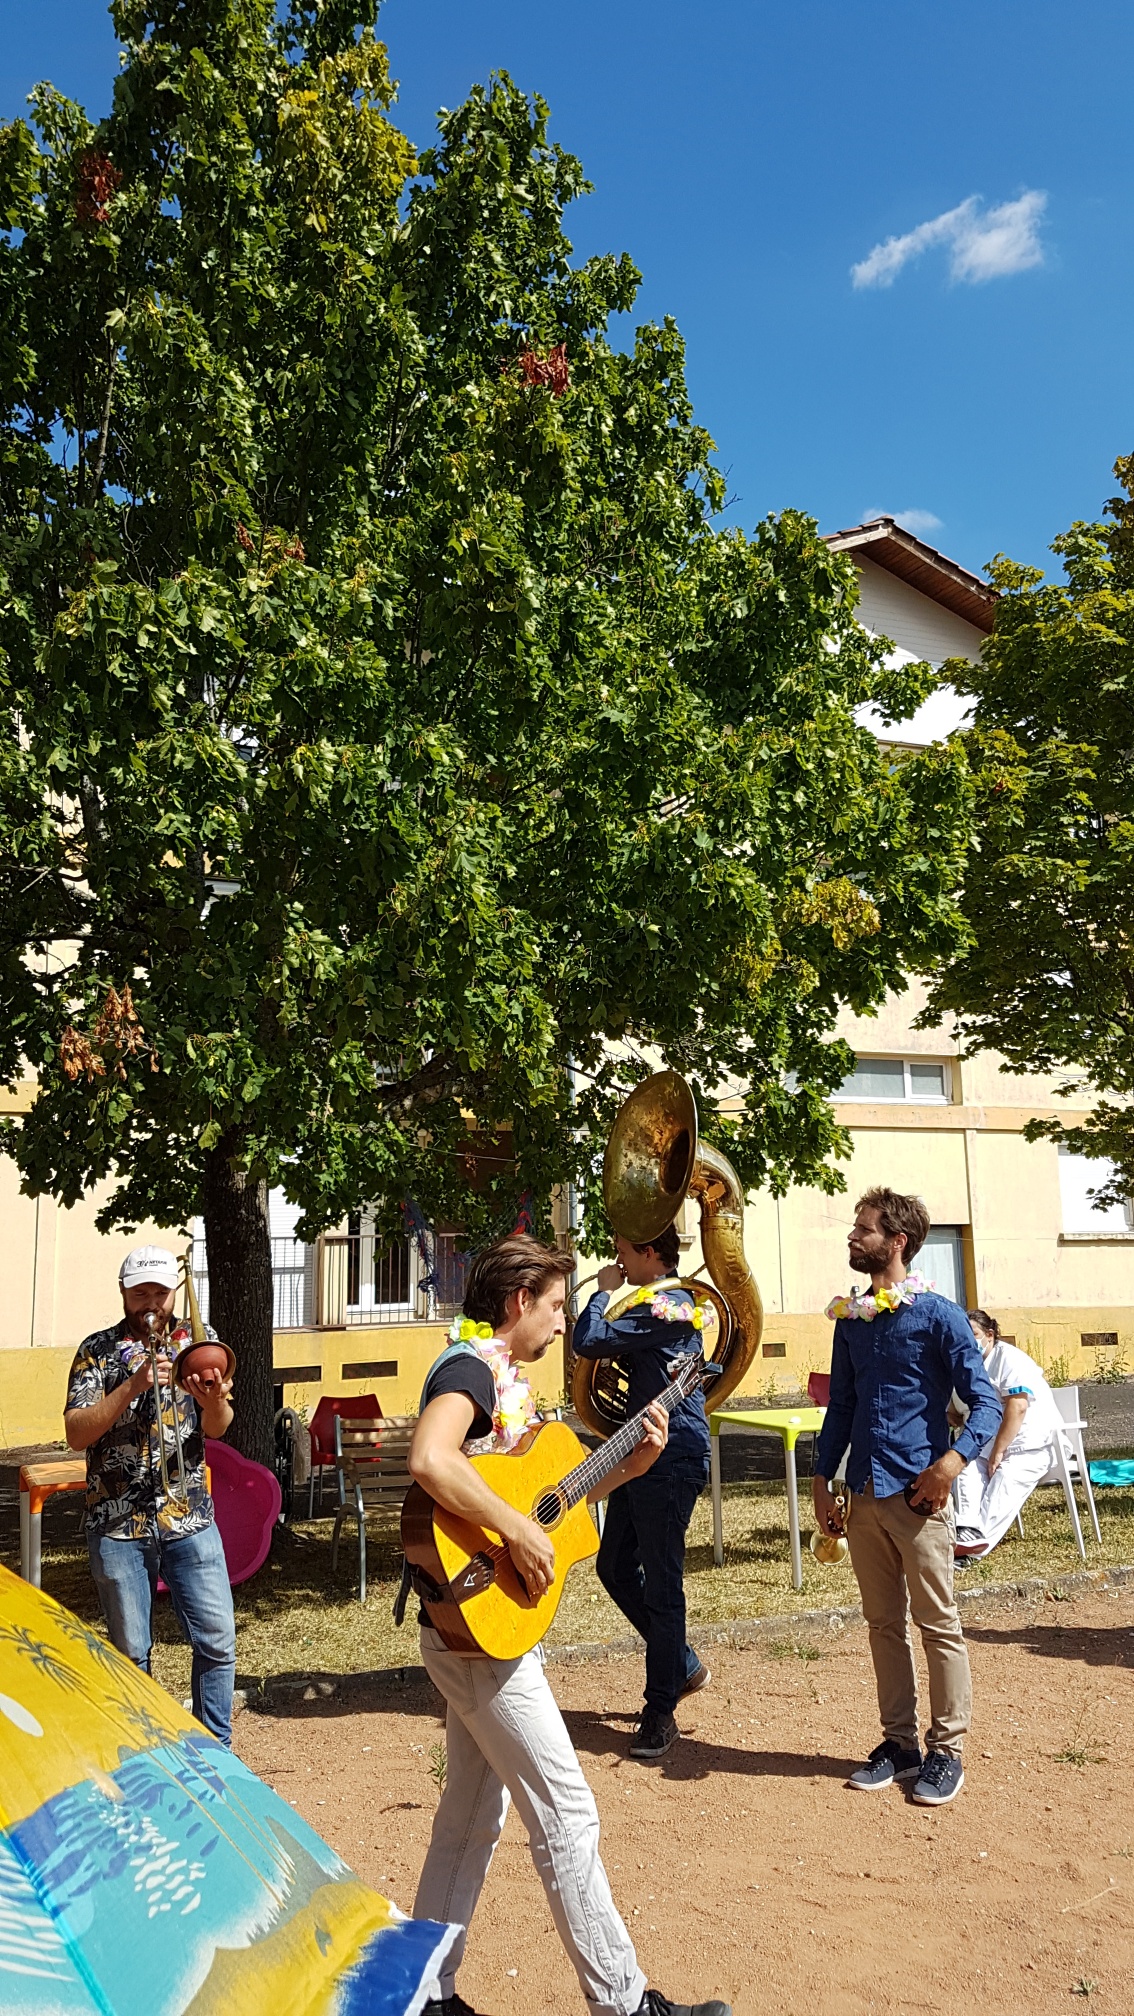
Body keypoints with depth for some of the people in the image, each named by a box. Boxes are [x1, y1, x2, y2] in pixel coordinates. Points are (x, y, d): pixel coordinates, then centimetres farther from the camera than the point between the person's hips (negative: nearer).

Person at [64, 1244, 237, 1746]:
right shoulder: (98, 1350, -1)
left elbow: (217, 1428, -3)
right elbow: (76, 1433, -11)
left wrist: (214, 1401, -27)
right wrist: (133, 1386, -24)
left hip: (190, 1519, 1)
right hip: (117, 1524, -1)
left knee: (217, 1641, 2)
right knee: (131, 1652, 9)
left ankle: (216, 1748, 20)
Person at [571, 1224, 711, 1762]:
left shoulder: (662, 1306, -19)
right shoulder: (674, 1299, 14)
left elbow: (587, 1343, -22)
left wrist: (604, 1292, -8)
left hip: (670, 1459, -11)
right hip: (644, 1453, 11)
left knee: (661, 1584, -2)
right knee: (615, 1567, 16)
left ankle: (660, 1711, 8)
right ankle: (683, 1664, 30)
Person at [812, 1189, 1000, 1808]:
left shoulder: (938, 1315, -8)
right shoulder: (850, 1320, 10)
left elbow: (985, 1403, -9)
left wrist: (952, 1462, -23)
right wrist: (822, 1483, 14)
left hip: (916, 1495, -6)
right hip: (863, 1496, 6)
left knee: (937, 1623, 3)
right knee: (883, 1623, 12)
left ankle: (947, 1750, 14)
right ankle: (899, 1741, 24)